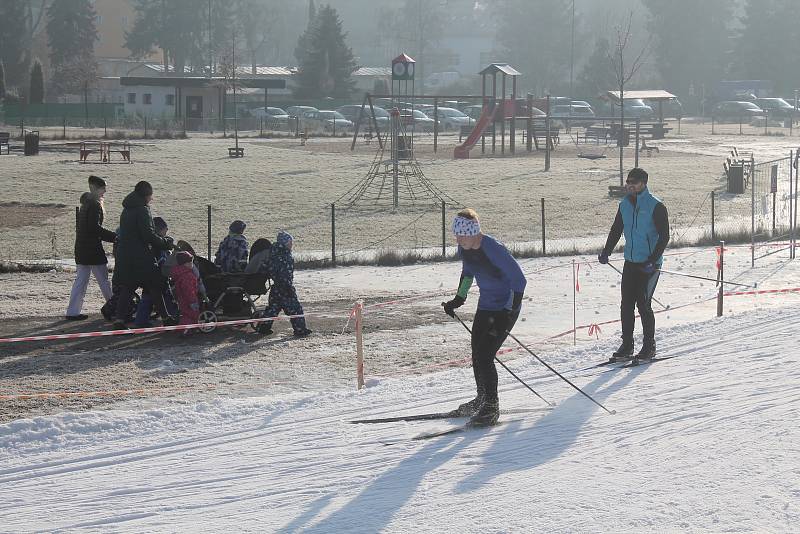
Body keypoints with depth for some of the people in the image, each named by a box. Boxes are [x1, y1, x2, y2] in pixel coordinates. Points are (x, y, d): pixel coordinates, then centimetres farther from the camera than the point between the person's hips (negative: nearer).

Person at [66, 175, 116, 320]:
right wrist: (114, 237, -17)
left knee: (81, 280, 9)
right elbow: (94, 228, -22)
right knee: (103, 279, 2)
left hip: (81, 248, 9)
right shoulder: (94, 205, -14)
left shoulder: (85, 204, 15)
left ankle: (73, 312, 7)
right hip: (93, 249, -9)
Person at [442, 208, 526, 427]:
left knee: (484, 356, -13)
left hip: (506, 308, -8)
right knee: (477, 355, 11)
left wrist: (509, 314, -25)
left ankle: (491, 408, -4)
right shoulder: (464, 249, -3)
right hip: (485, 306, 8)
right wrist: (458, 299, 15)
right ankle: (482, 399, 30)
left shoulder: (494, 250, -27)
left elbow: (519, 280, -23)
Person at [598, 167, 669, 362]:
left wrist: (653, 260, -18)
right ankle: (627, 345, 12)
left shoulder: (655, 206, -10)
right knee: (626, 304, 4)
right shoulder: (625, 205, 9)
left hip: (649, 265, -6)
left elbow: (664, 236, -11)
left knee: (643, 303, -6)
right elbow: (616, 230, 19)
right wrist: (606, 251, 6)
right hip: (630, 262, 6)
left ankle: (649, 346, 5)